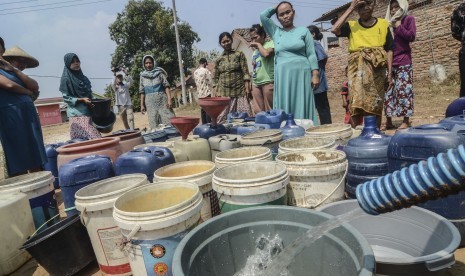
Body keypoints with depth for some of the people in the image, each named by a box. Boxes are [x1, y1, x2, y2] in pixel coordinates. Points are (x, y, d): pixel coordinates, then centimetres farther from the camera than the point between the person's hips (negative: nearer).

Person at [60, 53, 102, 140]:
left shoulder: (83, 78, 15)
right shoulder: (66, 79, -3)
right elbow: (66, 98, -7)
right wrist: (82, 100, -17)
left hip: (88, 112, 6)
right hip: (77, 114, -6)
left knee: (95, 137, 1)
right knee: (83, 139, -12)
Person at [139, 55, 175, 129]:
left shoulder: (159, 72, 3)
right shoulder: (143, 76, 9)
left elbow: (166, 86, -2)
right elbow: (142, 91, 10)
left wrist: (169, 99, -13)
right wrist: (142, 105, 4)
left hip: (162, 100, -2)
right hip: (150, 103, 2)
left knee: (168, 121, -5)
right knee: (154, 124, 2)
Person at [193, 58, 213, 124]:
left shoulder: (195, 72, 7)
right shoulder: (206, 71, -12)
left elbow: (195, 82, 11)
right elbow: (209, 82, -11)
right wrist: (210, 89, 3)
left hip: (199, 93, 6)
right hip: (206, 92, -6)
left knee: (202, 109, 11)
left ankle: (204, 124, 15)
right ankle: (209, 123, 0)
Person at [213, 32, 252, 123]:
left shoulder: (239, 54, 6)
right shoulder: (218, 59, 11)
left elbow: (245, 72, 1)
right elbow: (215, 78, 12)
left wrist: (247, 88, -9)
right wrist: (215, 92, 3)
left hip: (239, 91, -1)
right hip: (223, 93, 1)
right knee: (223, 117, -1)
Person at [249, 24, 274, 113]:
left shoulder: (270, 43, 1)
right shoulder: (255, 51, 21)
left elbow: (266, 54, -21)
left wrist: (258, 44, -4)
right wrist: (251, 84, 15)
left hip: (267, 82, -6)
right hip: (255, 83, 7)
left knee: (269, 111, -5)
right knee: (258, 112, 3)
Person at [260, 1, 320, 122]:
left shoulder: (303, 31, 10)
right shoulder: (275, 32, 15)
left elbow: (311, 54, 4)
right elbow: (263, 16, 8)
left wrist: (315, 74, -5)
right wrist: (275, 8, 17)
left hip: (301, 74, -1)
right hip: (282, 77, 2)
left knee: (301, 108, -4)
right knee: (285, 109, 0)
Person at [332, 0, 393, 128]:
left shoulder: (383, 24, 12)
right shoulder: (351, 25, 10)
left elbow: (389, 50, 11)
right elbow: (334, 30, -10)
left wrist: (390, 73, 4)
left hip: (376, 70, 1)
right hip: (357, 69, -1)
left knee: (375, 106, 3)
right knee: (356, 104, -15)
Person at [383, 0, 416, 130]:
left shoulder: (408, 19, 8)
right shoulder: (389, 22, 20)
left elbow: (411, 36, -5)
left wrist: (398, 27, -2)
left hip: (403, 62, -5)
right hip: (389, 63, 5)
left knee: (404, 90, -7)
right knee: (388, 91, 1)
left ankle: (406, 121, -3)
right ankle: (388, 121, 5)